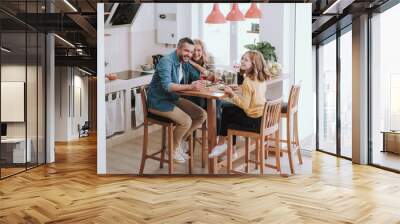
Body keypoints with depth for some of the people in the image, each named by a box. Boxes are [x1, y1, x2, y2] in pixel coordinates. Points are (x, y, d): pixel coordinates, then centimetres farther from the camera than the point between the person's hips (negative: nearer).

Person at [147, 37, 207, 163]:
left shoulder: (185, 63, 6)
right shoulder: (166, 61, -20)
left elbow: (197, 77, 8)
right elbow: (167, 86, -32)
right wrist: (190, 87, -39)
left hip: (174, 98, 9)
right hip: (159, 101, -9)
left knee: (202, 115, -2)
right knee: (186, 121, -25)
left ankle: (179, 141, 12)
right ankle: (174, 148, 3)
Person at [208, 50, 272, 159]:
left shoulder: (248, 81, -20)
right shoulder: (261, 79, 5)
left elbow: (245, 105, -22)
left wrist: (232, 94, -17)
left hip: (254, 120, -8)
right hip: (262, 116, 8)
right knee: (227, 110, 18)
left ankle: (221, 144, 29)